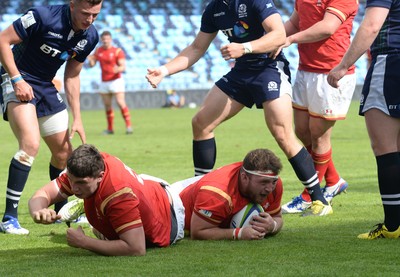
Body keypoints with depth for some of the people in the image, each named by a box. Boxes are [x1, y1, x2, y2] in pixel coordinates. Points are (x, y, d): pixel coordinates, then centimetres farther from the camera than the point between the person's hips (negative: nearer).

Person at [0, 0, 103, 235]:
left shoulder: (90, 37, -3)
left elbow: (72, 76, 9)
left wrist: (77, 118, 7)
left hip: (45, 87, 7)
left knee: (64, 151, 11)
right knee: (31, 144, -26)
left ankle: (60, 211, 34)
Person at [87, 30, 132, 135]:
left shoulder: (117, 51, -6)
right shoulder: (98, 51, 8)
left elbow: (123, 67, -11)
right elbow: (92, 64, 8)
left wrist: (118, 69, -34)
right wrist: (90, 59, -14)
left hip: (116, 80, -5)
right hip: (104, 82, 5)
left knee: (121, 103, -15)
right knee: (107, 105, 7)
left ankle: (129, 126, -13)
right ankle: (110, 128, 15)